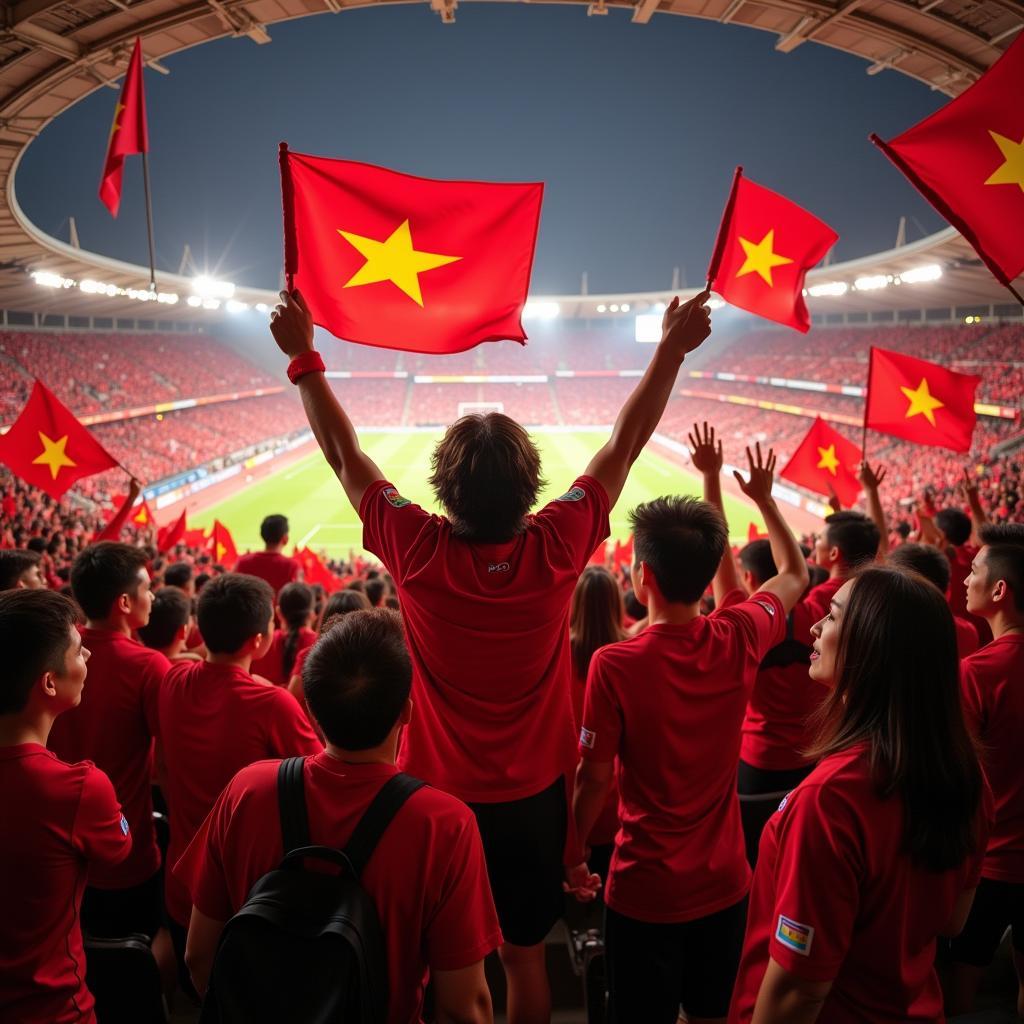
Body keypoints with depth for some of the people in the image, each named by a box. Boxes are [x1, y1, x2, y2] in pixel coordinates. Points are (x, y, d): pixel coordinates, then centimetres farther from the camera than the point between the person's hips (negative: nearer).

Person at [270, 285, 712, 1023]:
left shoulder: (419, 554, -21)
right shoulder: (557, 549, -20)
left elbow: (346, 455, -9)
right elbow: (624, 445, -9)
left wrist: (305, 358, -1)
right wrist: (673, 349, 0)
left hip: (439, 795, 0)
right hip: (534, 797, 1)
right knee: (525, 956, 20)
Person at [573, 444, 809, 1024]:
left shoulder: (614, 665, -23)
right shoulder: (740, 640, -11)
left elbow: (595, 780, -15)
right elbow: (795, 574, 8)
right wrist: (765, 498, 20)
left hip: (645, 891, -3)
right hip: (725, 882, 4)